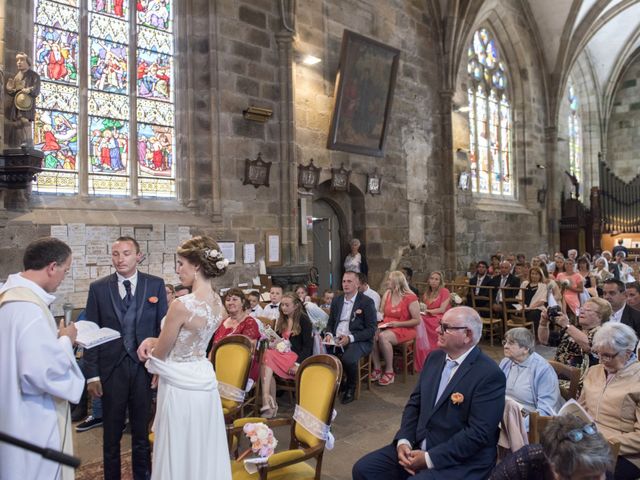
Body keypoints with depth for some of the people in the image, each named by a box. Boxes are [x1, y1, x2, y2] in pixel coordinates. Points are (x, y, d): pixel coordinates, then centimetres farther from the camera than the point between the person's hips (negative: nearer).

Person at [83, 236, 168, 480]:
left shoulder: (156, 285, -1)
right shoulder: (98, 288, -1)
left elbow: (164, 327, 1)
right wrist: (92, 374, -4)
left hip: (145, 366, 0)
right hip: (111, 368, 0)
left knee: (142, 430, 14)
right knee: (111, 433, 15)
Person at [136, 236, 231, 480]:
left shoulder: (182, 305, -24)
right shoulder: (218, 304, 0)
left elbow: (159, 354, -10)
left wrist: (149, 352, 12)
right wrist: (153, 340, 2)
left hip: (180, 386, -7)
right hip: (204, 381, 7)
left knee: (179, 456, 11)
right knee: (204, 453, 20)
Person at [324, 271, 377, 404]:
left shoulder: (367, 302, -3)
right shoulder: (336, 300, 15)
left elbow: (371, 329, -8)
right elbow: (330, 323, 20)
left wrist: (350, 338, -19)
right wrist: (329, 334, -3)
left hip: (359, 341, -5)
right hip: (336, 339, 5)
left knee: (347, 358, -33)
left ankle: (350, 388, -3)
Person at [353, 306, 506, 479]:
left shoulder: (489, 374, -16)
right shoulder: (434, 358, 6)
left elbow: (478, 433, -20)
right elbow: (414, 403, 8)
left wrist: (429, 459, -19)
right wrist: (403, 441, -7)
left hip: (461, 461, -6)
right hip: (419, 446, 7)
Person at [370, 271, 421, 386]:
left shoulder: (410, 298, -9)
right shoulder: (387, 294, 8)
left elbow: (417, 320, -9)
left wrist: (398, 324, -18)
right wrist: (378, 324, -11)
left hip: (404, 329, -5)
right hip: (386, 327, 5)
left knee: (383, 337, -33)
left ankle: (389, 372, -18)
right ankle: (377, 369, -14)